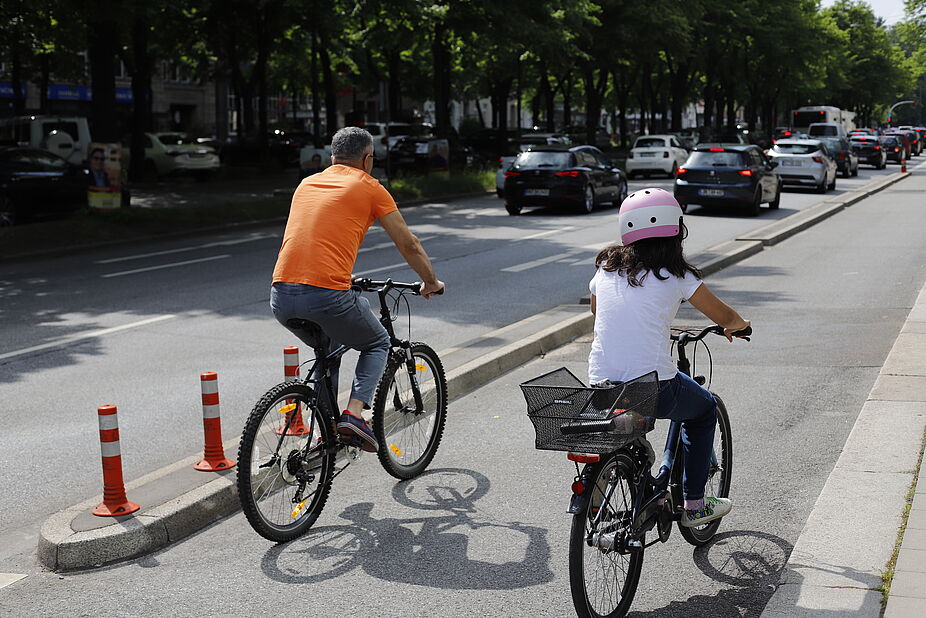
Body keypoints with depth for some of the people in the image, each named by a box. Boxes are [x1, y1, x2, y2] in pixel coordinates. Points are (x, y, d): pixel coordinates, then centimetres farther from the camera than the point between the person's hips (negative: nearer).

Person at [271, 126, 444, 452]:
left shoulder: (306, 184, 23)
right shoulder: (369, 187, 7)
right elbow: (408, 245, 11)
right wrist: (431, 282, 28)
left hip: (281, 298, 5)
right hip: (328, 297, -5)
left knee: (327, 348, 33)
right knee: (377, 345, 21)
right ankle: (354, 414, 1)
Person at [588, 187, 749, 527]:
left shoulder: (605, 270, 10)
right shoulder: (676, 276, -2)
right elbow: (724, 317, 8)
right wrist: (738, 325, 32)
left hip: (601, 386, 4)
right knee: (705, 408, 26)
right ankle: (694, 504, 27)